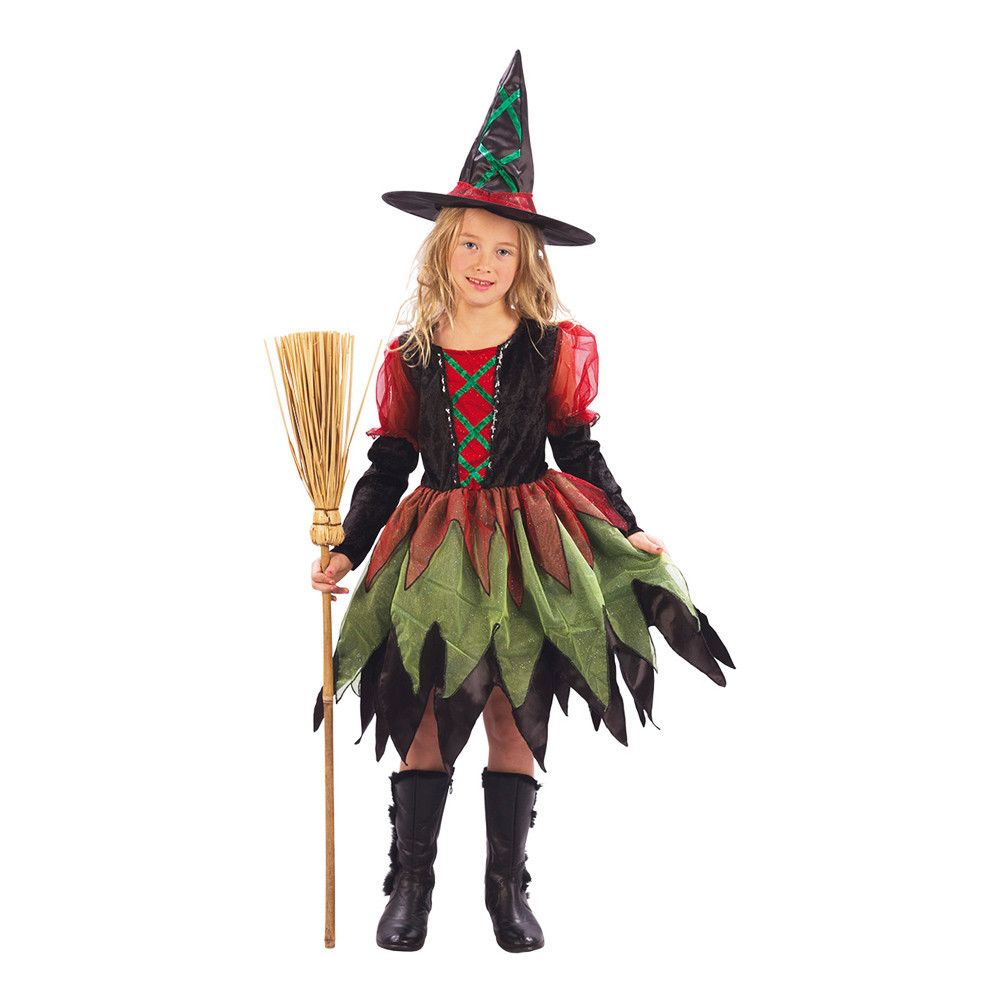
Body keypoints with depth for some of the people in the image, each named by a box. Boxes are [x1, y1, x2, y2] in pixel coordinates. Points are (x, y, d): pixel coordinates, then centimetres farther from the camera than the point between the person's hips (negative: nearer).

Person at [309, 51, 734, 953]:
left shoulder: (557, 350, 1)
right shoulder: (409, 356, 5)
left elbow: (578, 451, 5)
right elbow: (389, 463, 10)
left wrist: (629, 534, -3)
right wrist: (347, 549, 7)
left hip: (529, 545, -1)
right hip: (433, 553, 1)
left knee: (514, 714, 3)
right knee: (426, 714, 1)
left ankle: (509, 886, 16)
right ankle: (410, 885, 13)